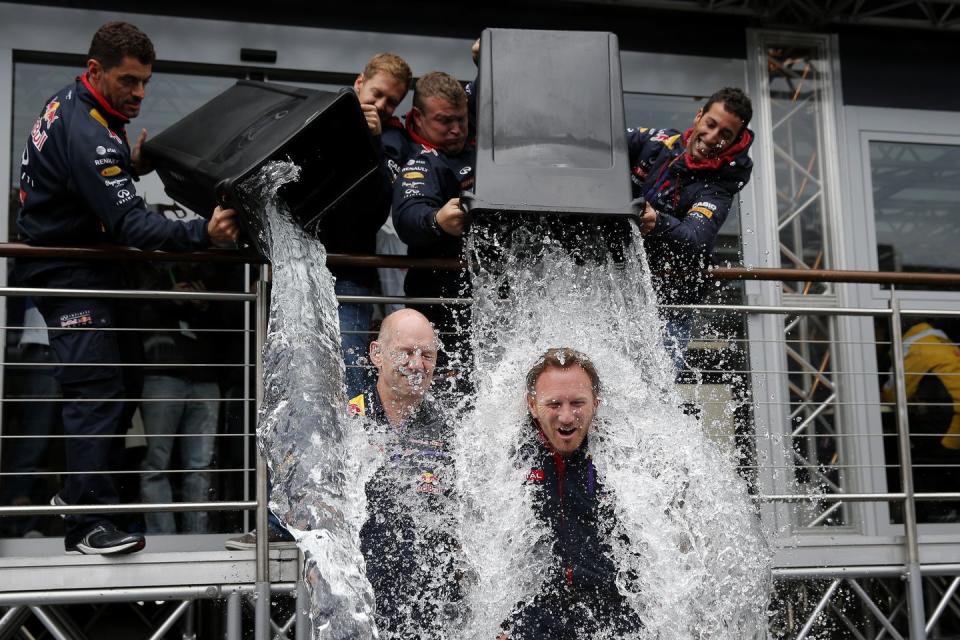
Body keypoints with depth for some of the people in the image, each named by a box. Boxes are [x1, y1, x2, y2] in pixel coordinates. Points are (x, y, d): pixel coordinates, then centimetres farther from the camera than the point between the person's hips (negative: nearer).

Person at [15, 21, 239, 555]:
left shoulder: (72, 105, 7)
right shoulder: (88, 134, -26)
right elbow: (130, 223, -33)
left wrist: (131, 166, 1)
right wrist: (203, 234, -44)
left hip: (79, 264, 10)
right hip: (72, 274, -10)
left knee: (112, 387, 14)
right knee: (97, 390, -14)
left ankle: (78, 491, 24)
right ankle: (88, 521, -12)